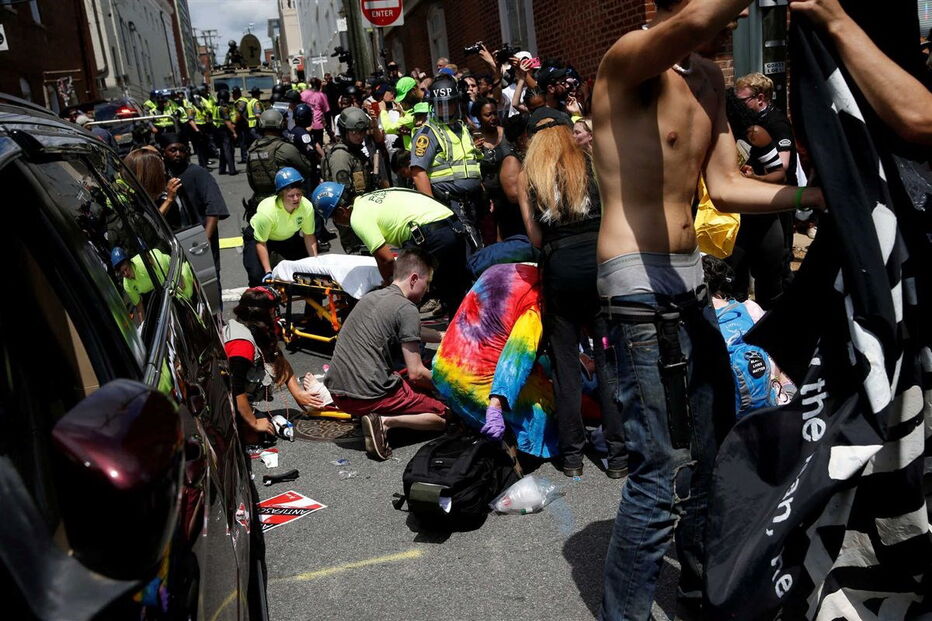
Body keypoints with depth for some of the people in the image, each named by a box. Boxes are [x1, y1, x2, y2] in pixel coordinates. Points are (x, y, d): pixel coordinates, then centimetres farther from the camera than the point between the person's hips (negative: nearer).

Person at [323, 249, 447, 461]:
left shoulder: (371, 297, 16)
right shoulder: (406, 308, -10)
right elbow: (416, 373, -11)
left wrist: (444, 336, 44)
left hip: (337, 392, 8)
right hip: (369, 394, -8)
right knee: (446, 416, 6)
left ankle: (377, 418, 6)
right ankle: (386, 421, -13)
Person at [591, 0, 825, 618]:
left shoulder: (710, 80, 15)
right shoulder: (629, 61, -12)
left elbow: (725, 188, 14)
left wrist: (818, 194, 5)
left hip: (689, 281, 9)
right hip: (640, 286, -9)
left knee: (712, 451, 18)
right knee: (665, 472, -9)